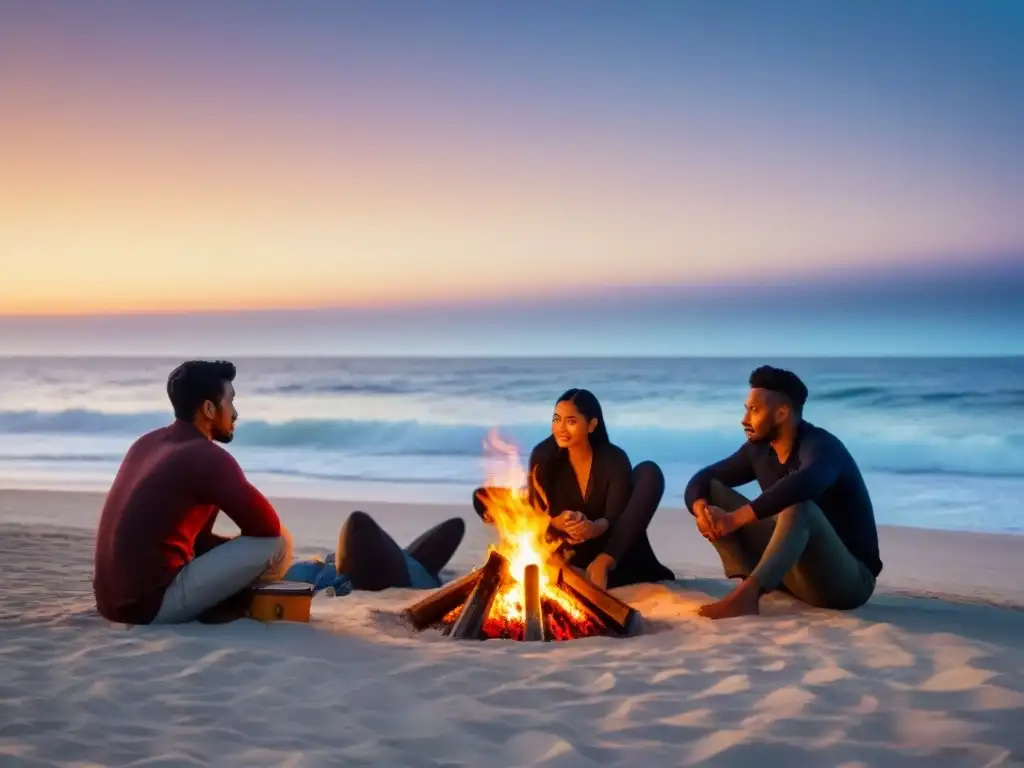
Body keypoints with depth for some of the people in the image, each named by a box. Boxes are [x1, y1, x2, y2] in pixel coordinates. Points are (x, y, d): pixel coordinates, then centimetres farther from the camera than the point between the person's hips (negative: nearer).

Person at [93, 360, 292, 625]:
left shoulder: (147, 443, 15)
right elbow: (269, 526, -8)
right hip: (155, 602, -9)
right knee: (277, 543, -6)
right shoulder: (208, 457, -12)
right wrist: (244, 545, 15)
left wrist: (238, 548, 18)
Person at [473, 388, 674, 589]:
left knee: (649, 472, -21)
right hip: (568, 546, 1)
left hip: (606, 541, -1)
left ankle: (606, 561, -33)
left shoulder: (614, 459, -15)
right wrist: (556, 523, -37)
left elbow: (615, 517, -20)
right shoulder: (543, 455, -11)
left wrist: (595, 528, -44)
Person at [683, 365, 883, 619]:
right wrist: (701, 509, -19)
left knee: (798, 505, -37)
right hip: (794, 570, 7)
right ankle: (752, 587, -23)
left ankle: (745, 595, -51)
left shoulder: (820, 446, -20)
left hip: (848, 578, -7)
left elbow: (804, 483, -44)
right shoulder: (759, 449, 2)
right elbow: (702, 480, 6)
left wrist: (736, 518, -43)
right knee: (713, 491, -2)